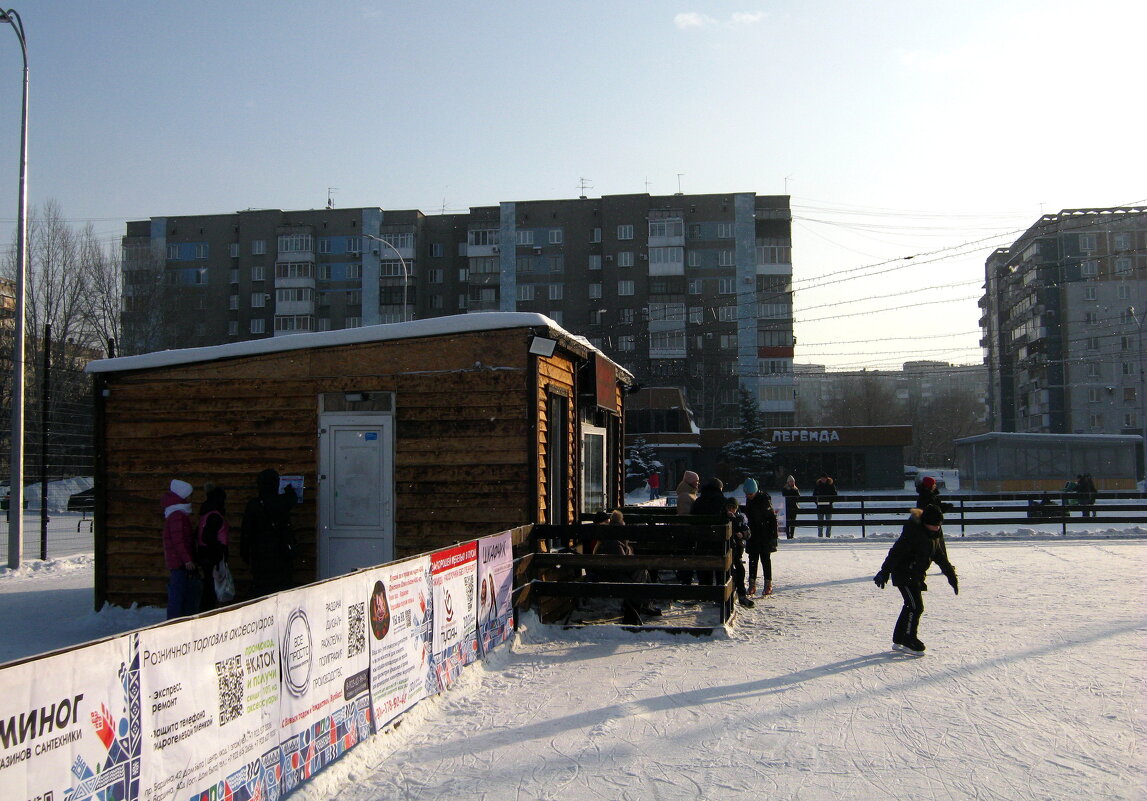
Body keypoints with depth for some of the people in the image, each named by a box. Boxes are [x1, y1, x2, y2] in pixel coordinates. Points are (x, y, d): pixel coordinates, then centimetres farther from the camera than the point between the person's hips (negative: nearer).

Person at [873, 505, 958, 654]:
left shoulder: (937, 533, 3)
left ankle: (898, 640, 20)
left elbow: (941, 556, 16)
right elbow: (896, 552, -26)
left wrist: (951, 575, 17)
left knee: (911, 605, 11)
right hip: (904, 574, -9)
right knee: (915, 606, -11)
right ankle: (908, 641, 0)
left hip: (916, 575, 9)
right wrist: (884, 573, -28)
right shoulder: (913, 532, -24)